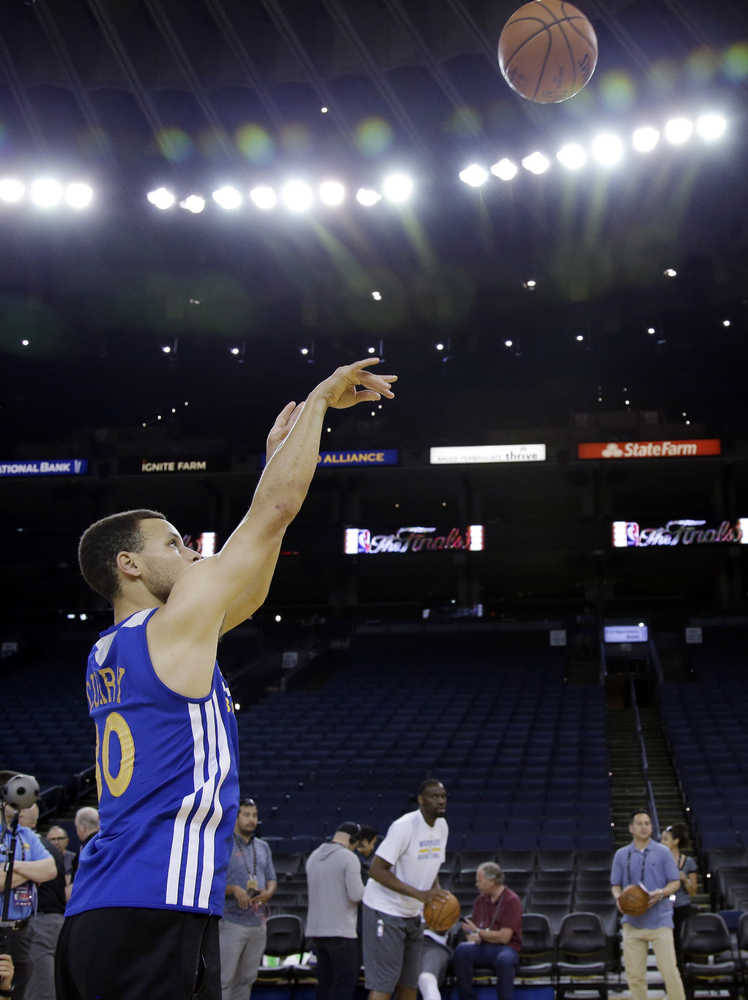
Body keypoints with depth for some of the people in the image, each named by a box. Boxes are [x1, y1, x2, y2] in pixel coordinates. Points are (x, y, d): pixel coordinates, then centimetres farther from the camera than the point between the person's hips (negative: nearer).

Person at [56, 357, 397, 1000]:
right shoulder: (175, 624, -5)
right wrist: (319, 399, 8)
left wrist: (278, 458, 30)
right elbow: (277, 509, -4)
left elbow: (249, 590, 27)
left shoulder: (108, 654, 18)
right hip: (158, 916, -9)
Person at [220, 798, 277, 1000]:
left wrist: (268, 893, -5)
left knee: (246, 979, 11)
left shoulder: (263, 847, 16)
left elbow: (272, 879, 18)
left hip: (258, 922, 6)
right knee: (224, 979, -9)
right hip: (231, 922, -6)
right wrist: (234, 890, -24)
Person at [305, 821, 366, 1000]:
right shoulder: (349, 858, -12)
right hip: (341, 931, -7)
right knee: (345, 981, -2)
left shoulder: (313, 856, 12)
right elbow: (356, 895, -16)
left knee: (325, 981, 12)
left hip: (316, 929, 7)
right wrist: (364, 889, 5)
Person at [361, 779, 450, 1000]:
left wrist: (437, 893, -4)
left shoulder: (442, 827, 5)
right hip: (385, 911, -8)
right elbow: (376, 870, -24)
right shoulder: (404, 826, -21)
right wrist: (420, 894, -28)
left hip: (412, 914, 8)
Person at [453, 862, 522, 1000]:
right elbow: (471, 932, 16)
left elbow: (504, 937, -13)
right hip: (483, 948, 5)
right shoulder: (481, 900, 13)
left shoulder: (511, 900, -7)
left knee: (504, 959, -40)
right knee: (462, 949, -28)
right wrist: (472, 936, -9)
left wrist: (479, 932, -2)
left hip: (505, 948, -5)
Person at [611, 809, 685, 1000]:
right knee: (634, 973, 3)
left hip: (660, 921, -2)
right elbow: (615, 884, 15)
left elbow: (675, 882, 4)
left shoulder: (662, 852, 4)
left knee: (669, 969, -11)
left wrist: (661, 893, -16)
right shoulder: (621, 855, 10)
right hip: (633, 921, 3)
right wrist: (619, 898, -8)